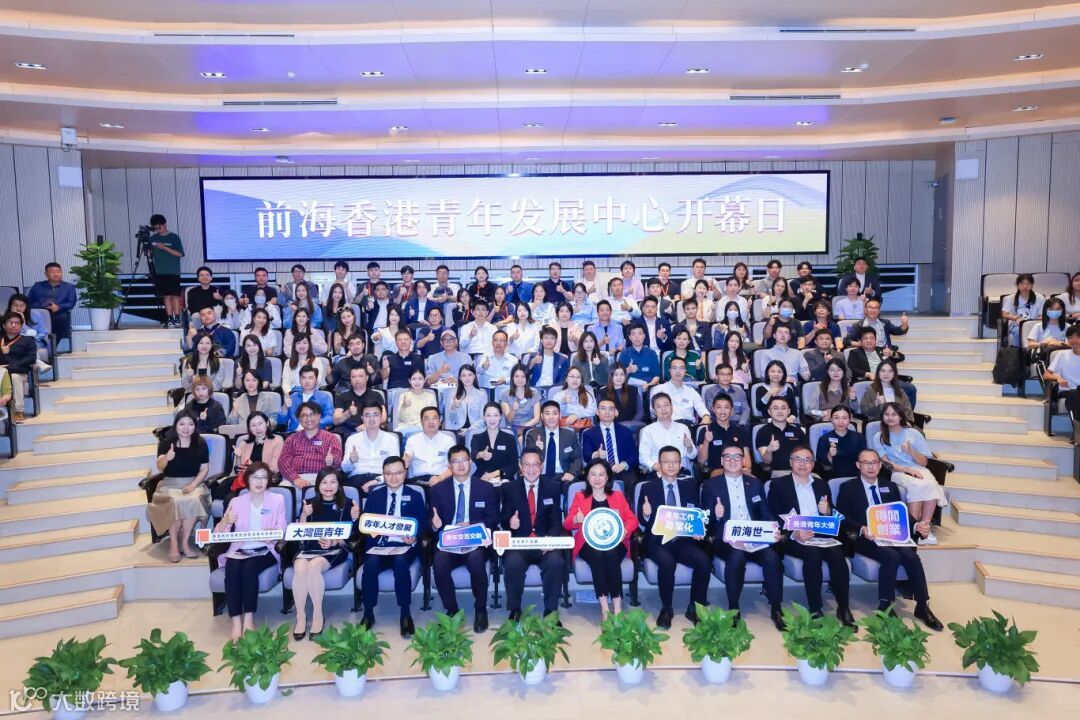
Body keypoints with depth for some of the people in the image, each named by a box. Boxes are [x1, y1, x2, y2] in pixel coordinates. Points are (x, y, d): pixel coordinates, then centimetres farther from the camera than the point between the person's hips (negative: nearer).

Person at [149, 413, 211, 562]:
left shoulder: (200, 443, 2)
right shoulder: (166, 443, -1)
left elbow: (205, 469, 4)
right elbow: (160, 468, -15)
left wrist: (193, 485, -13)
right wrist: (166, 458, -38)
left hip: (194, 483, 1)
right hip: (170, 484, 0)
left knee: (193, 501, -33)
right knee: (175, 502, -33)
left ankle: (185, 542, -19)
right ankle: (173, 543, -19)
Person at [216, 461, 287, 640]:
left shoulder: (277, 500, 8)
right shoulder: (236, 501, 10)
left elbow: (282, 531, 0)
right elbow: (218, 533, 3)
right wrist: (225, 521, -20)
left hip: (265, 551, -1)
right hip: (239, 550, 1)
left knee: (249, 566, -32)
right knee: (232, 568, -31)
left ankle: (249, 618, -24)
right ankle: (236, 621, -28)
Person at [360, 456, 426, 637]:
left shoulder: (415, 495, 10)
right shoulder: (374, 494, 15)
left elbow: (423, 524, 4)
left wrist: (414, 538, -18)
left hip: (404, 545, -1)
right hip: (379, 544, 1)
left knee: (400, 562, -35)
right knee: (370, 564, -32)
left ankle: (406, 615, -21)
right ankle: (368, 614, -14)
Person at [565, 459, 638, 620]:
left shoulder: (618, 496, 18)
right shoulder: (580, 497, 15)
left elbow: (632, 519, 11)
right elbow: (567, 523, 7)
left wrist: (625, 530, -12)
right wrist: (576, 519, -17)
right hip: (588, 543, 0)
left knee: (610, 554, -34)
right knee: (597, 554, -34)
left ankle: (617, 607, -33)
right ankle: (604, 607, -34)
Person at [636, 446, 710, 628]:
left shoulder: (689, 486, 13)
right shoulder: (648, 487, 5)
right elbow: (642, 522, 1)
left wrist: (699, 531, -10)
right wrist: (645, 515, -23)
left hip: (683, 540, 3)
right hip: (658, 541, -2)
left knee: (704, 562, -26)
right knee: (667, 562, -33)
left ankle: (695, 607, -4)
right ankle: (666, 609, -10)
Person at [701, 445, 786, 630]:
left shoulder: (755, 483, 17)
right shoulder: (710, 485, 7)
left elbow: (766, 513, 13)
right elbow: (706, 519, 2)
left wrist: (774, 531, -8)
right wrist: (716, 515, -21)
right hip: (726, 540, -3)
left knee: (772, 557, -27)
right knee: (737, 556, -35)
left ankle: (776, 608, -11)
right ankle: (733, 609, -18)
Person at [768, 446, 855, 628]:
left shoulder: (822, 485, 18)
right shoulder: (778, 484, 4)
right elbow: (774, 518, -5)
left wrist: (827, 511, -7)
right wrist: (794, 534, -21)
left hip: (820, 536, 4)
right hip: (792, 539, -3)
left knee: (837, 554, -27)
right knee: (814, 553, -33)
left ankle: (843, 609, -20)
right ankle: (815, 610, -26)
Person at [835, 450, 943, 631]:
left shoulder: (890, 486, 20)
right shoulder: (848, 488, 6)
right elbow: (842, 518, -3)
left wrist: (916, 526, -7)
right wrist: (861, 529, -21)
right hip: (865, 539, -4)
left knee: (911, 556, -25)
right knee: (892, 556, -30)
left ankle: (923, 606, -14)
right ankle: (885, 606, -18)